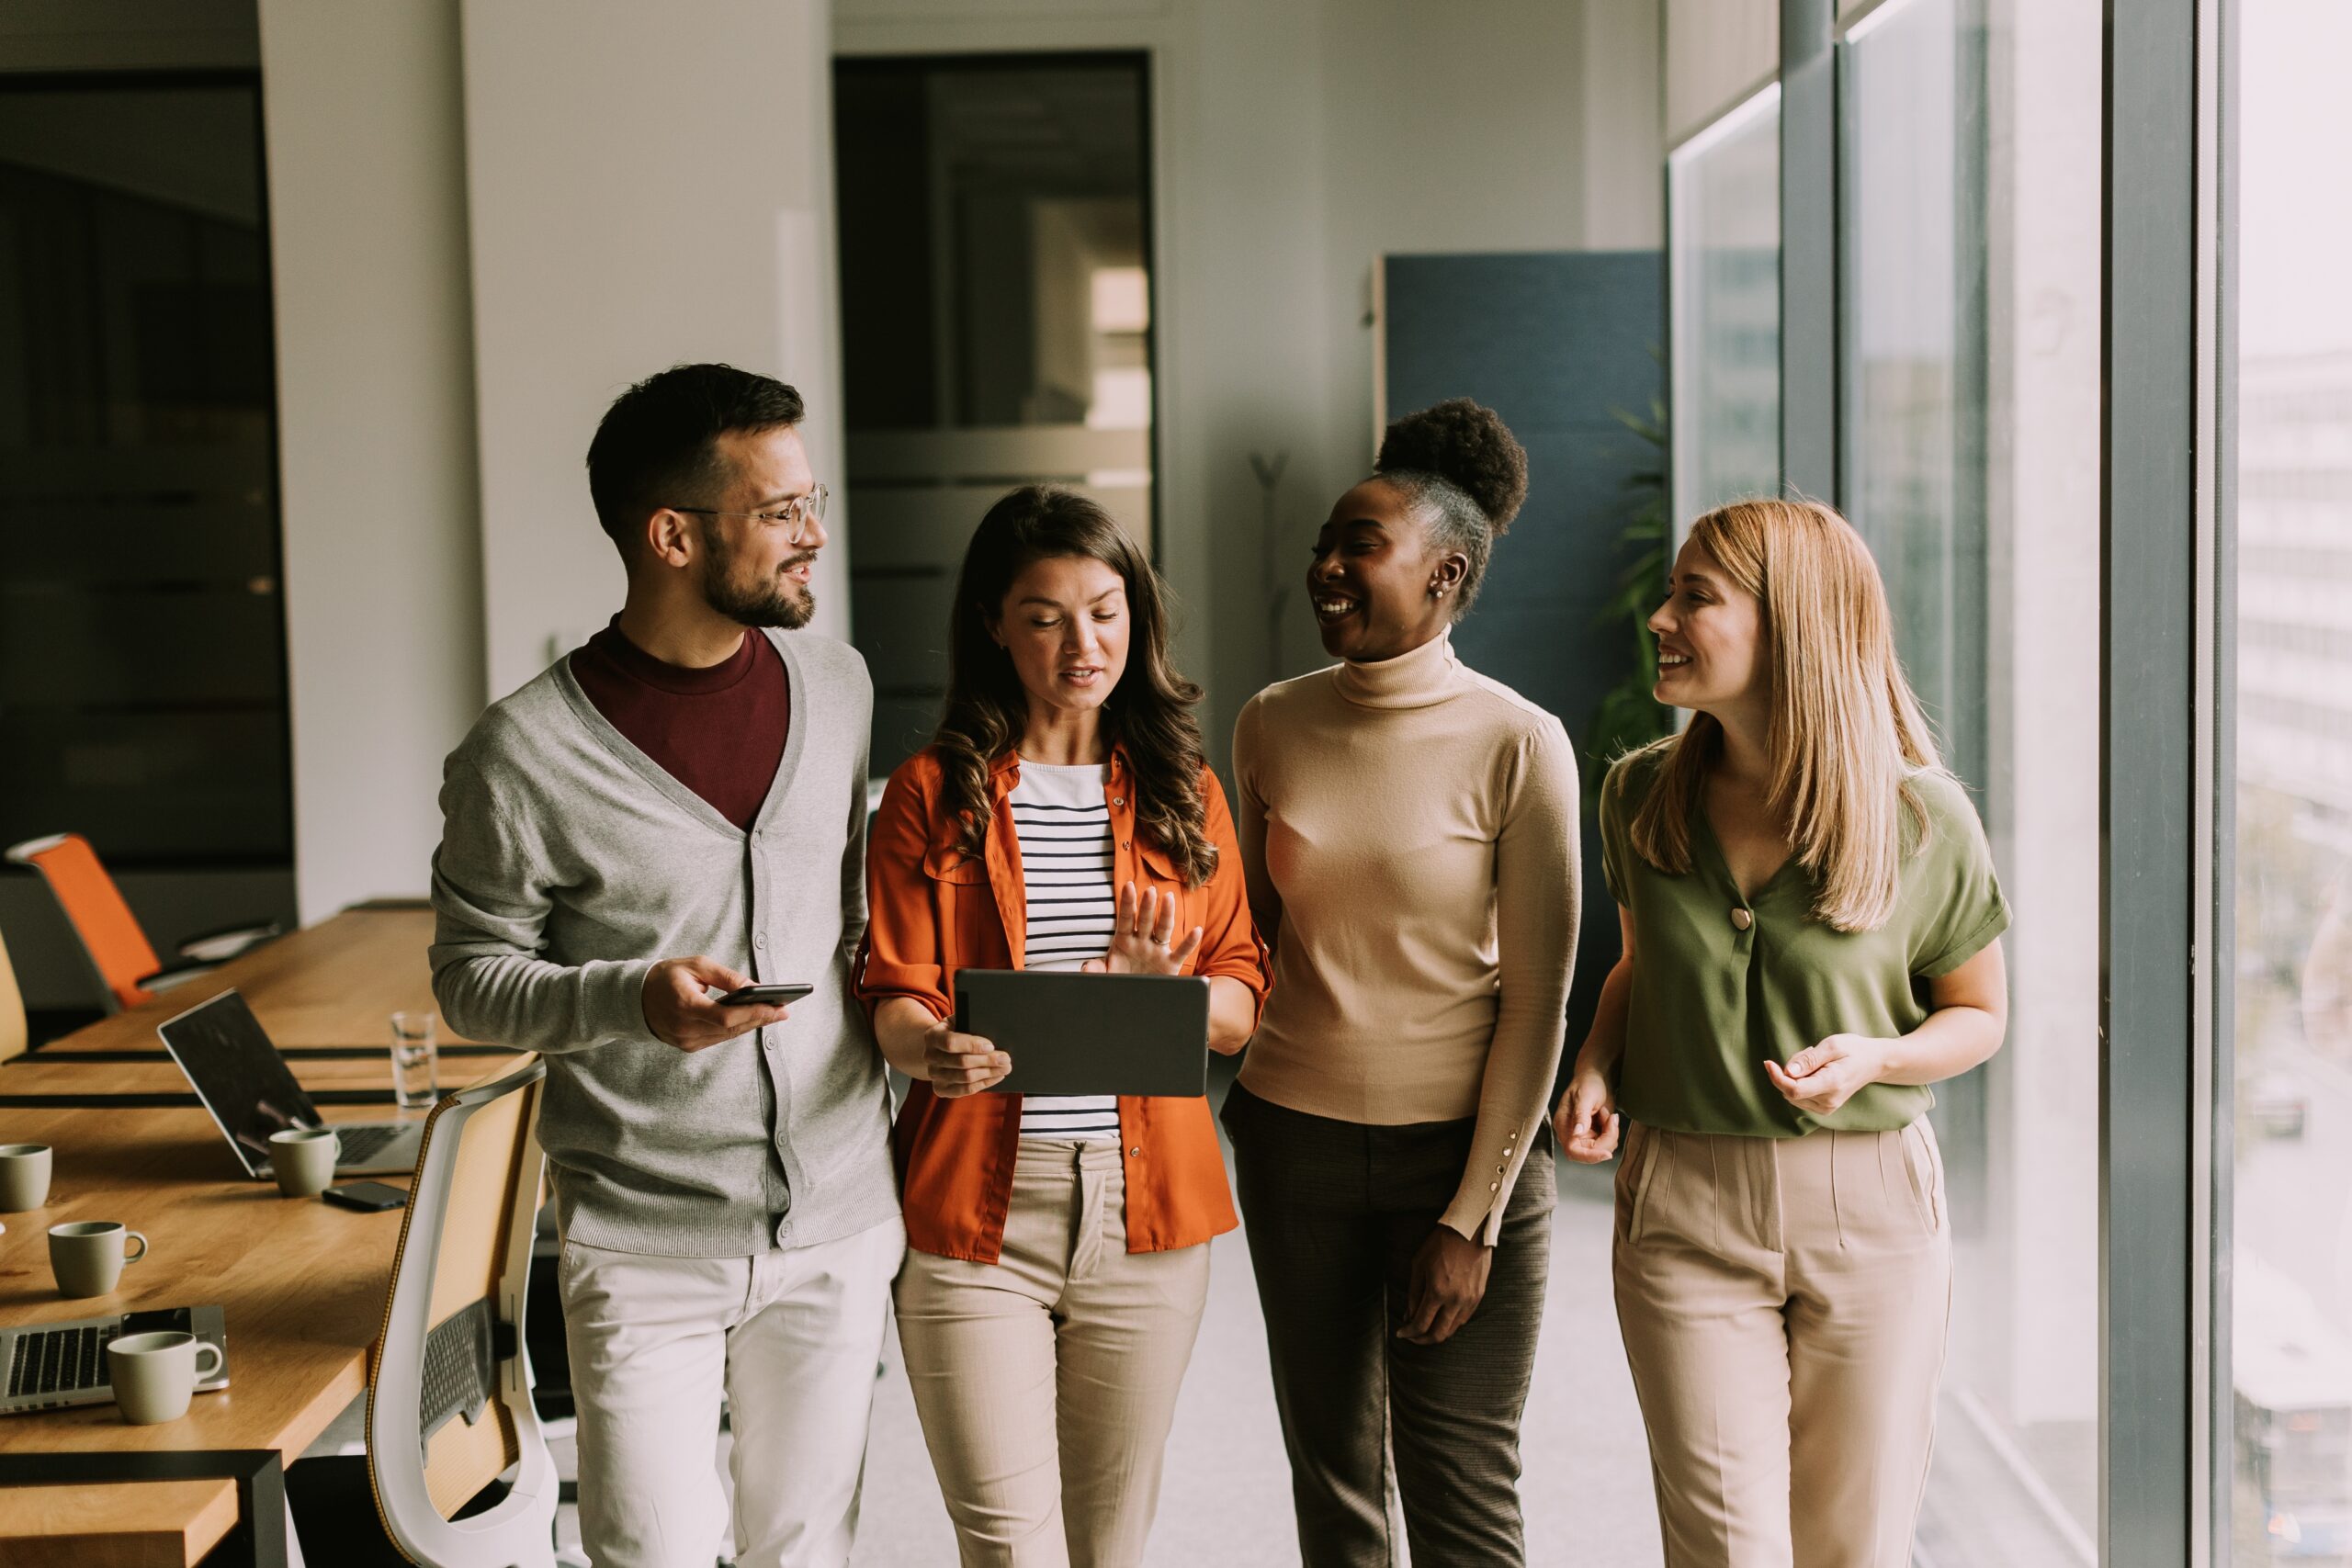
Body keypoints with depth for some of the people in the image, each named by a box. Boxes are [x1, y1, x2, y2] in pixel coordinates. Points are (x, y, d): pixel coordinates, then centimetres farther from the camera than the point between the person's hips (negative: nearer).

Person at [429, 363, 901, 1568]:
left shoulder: (834, 684, 4)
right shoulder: (524, 756, -13)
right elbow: (472, 978, -6)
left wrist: (893, 1010, 12)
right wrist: (634, 1001, -23)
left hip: (840, 1217, 4)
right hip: (646, 1243, -4)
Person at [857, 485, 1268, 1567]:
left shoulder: (1182, 794, 10)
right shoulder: (934, 790, 3)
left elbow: (1240, 1009, 7)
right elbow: (893, 995, -1)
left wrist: (1166, 989, -16)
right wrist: (934, 1051, -24)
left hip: (1143, 1202, 2)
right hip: (973, 1204, -2)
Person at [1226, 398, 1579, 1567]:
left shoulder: (1517, 746, -10)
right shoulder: (1271, 727, 3)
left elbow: (1536, 1000, -9)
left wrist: (1473, 1217, -11)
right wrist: (1240, 1092, 9)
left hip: (1462, 1147, -4)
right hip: (1295, 1147, 4)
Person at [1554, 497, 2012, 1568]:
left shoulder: (1922, 818, -9)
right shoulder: (1641, 797, -1)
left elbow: (1978, 1014, 4)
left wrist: (1872, 1057, -16)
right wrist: (1595, 1067, -3)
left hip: (1870, 1208, -1)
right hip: (1683, 1207, 1)